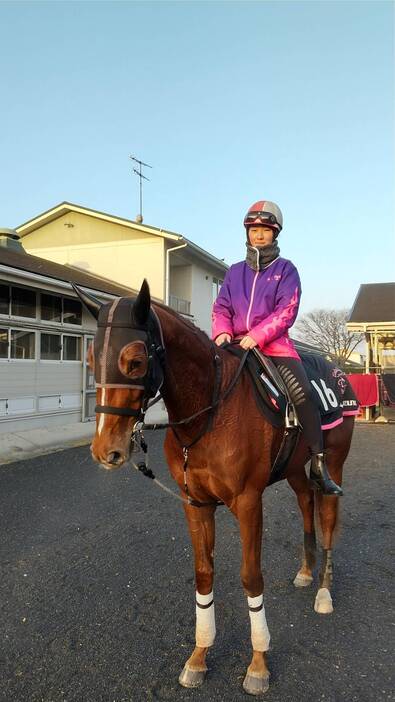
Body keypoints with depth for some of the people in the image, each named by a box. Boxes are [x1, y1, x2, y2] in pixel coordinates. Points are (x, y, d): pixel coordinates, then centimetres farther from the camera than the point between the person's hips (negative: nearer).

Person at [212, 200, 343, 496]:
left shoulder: (286, 269, 7)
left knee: (302, 392, -22)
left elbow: (287, 311, -5)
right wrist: (222, 331, -11)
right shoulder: (235, 271, 17)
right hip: (236, 344, 4)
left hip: (275, 344, -3)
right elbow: (221, 307, 11)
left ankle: (319, 465, -11)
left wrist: (257, 336, -19)